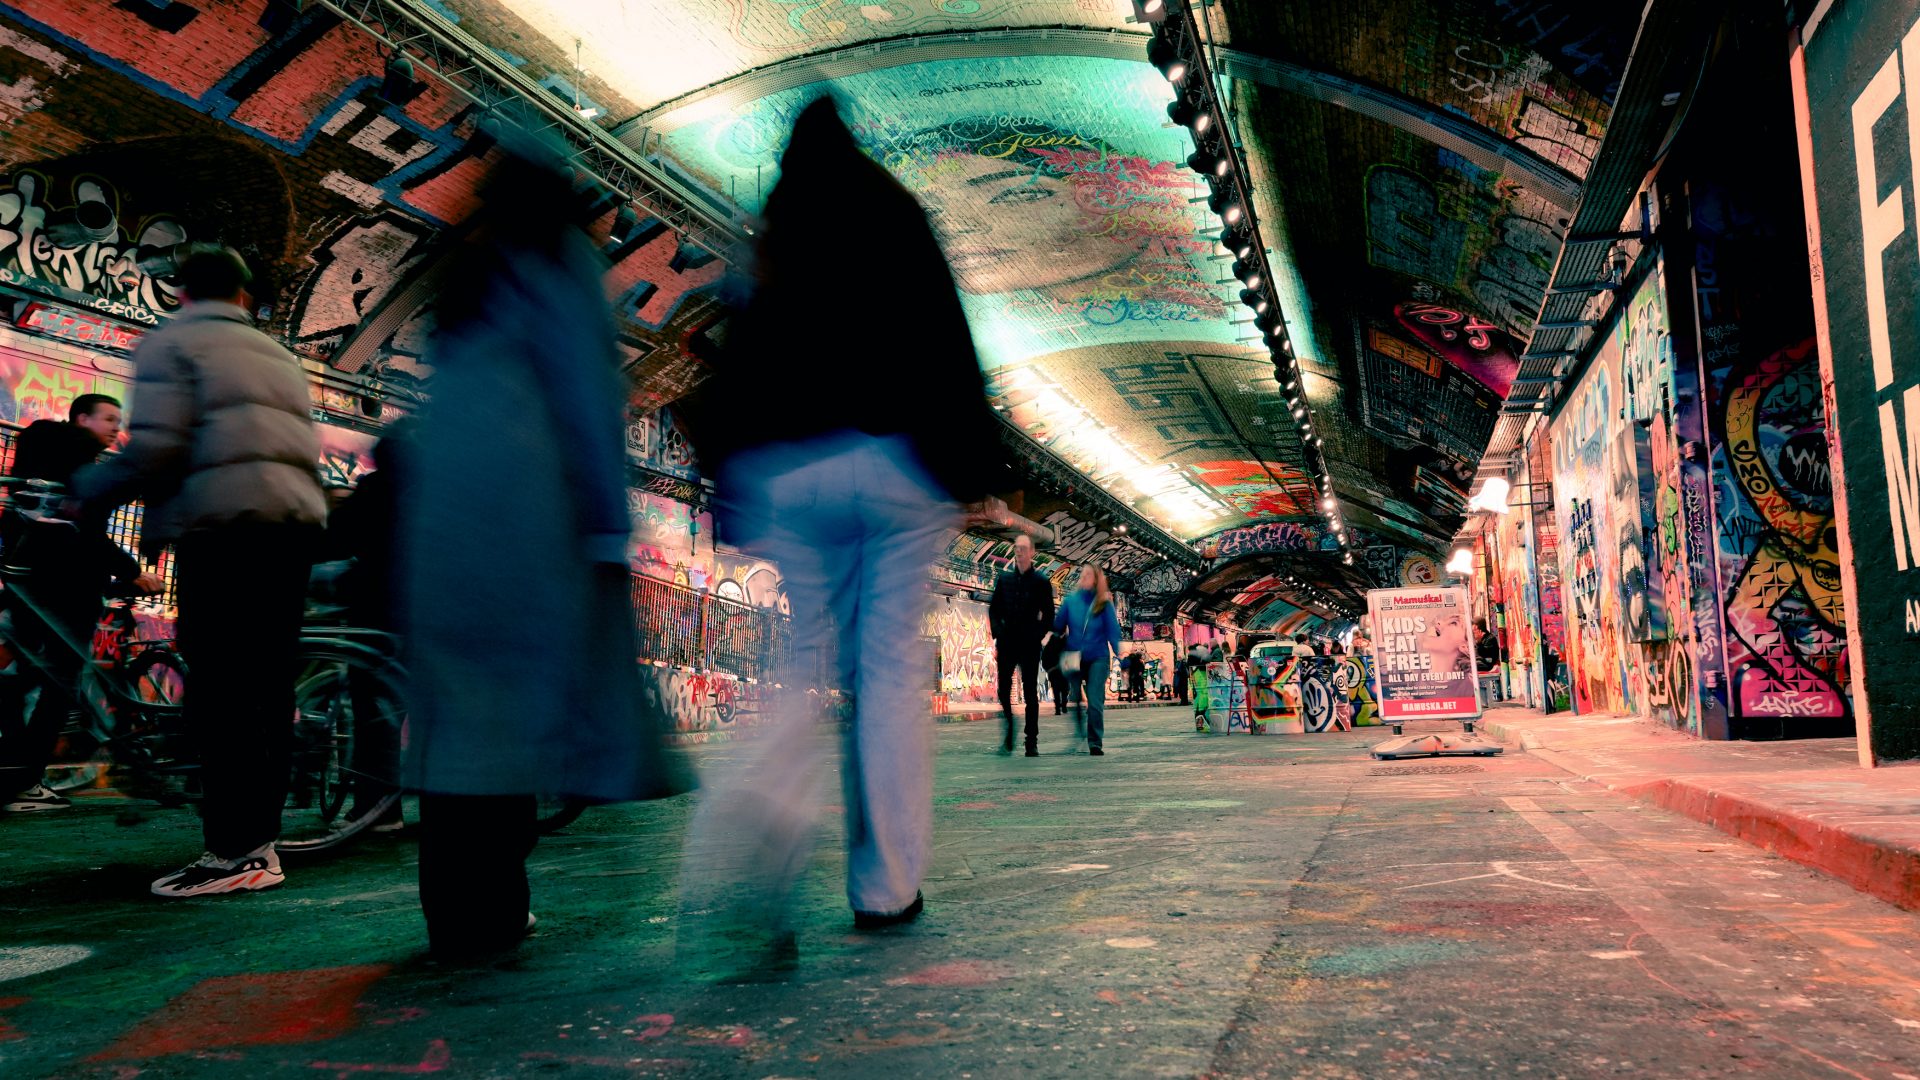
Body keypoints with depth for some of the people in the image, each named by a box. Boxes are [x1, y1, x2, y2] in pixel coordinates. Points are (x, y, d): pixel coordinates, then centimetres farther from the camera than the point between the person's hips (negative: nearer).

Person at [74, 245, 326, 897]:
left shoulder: (169, 345, 4)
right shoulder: (278, 355, 26)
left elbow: (155, 451, -8)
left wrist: (88, 490, 6)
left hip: (222, 529, -7)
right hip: (296, 525, 7)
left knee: (219, 695, -7)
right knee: (268, 689, 9)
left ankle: (234, 854, -9)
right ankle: (260, 839, 12)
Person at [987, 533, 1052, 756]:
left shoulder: (1041, 582, 1)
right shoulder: (1004, 579, 9)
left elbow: (1048, 615, 3)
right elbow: (993, 610, 11)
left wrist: (1036, 636, -7)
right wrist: (998, 634, -1)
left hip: (1030, 646, -2)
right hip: (1006, 645, 3)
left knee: (1030, 693, 2)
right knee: (1004, 692, 2)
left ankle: (1032, 742, 6)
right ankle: (1007, 741, 10)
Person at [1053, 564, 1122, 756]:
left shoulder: (1104, 603, -6)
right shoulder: (1070, 600, -1)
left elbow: (1112, 630, -8)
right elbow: (1058, 626, 1)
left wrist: (1118, 655, -16)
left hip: (1098, 658, -2)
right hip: (1074, 658, 2)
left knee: (1094, 703, -7)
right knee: (1074, 701, 12)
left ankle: (1095, 744, 3)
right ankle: (1076, 740, 29)